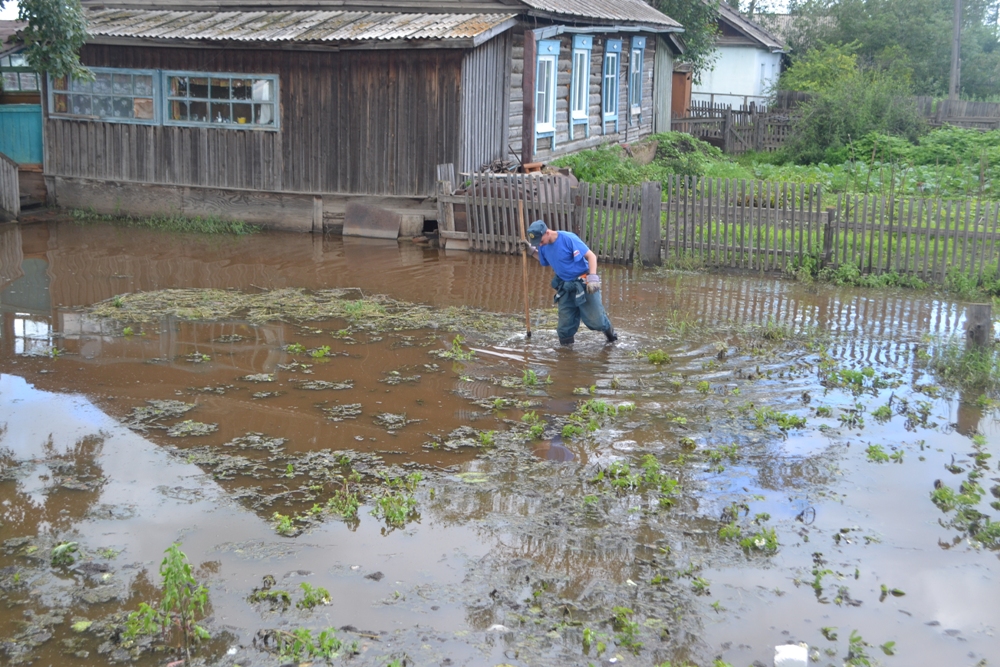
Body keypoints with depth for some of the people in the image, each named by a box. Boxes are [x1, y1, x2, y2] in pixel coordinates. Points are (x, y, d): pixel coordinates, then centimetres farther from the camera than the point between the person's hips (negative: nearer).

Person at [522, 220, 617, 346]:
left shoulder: (568, 238, -21)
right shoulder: (543, 246, 0)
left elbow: (591, 256, -19)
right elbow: (544, 262, 19)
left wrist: (593, 278, -29)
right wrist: (532, 251, 5)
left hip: (584, 284, -6)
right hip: (565, 288, 6)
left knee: (596, 320, 0)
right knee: (565, 326, 7)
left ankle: (608, 329, 33)